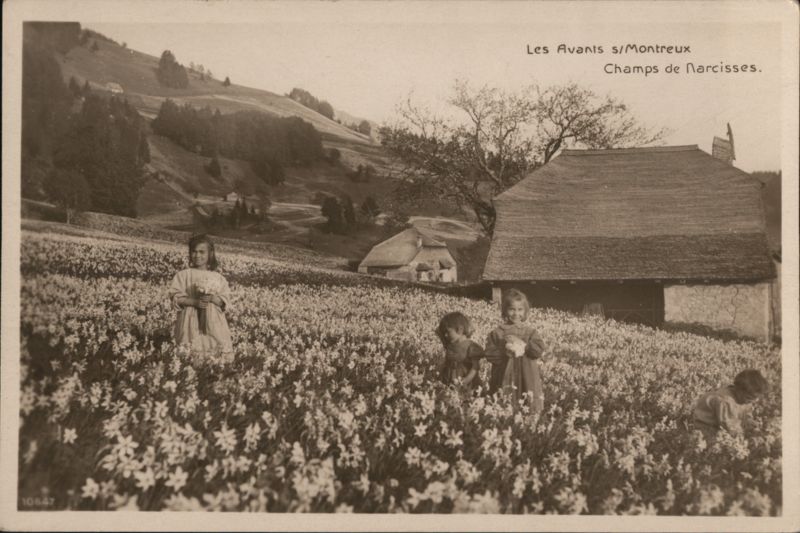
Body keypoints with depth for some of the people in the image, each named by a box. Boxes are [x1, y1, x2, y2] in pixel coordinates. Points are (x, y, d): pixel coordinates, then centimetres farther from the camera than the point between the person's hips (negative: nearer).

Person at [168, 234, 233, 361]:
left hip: (213, 324, 1)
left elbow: (225, 301, 3)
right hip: (191, 323, -1)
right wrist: (195, 302, -17)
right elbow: (176, 297, -3)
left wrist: (212, 298, -17)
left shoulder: (218, 278, 6)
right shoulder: (183, 275, 4)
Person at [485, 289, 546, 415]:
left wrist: (521, 343, -16)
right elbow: (490, 355, -2)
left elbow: (539, 351, -8)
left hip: (527, 380, 1)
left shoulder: (530, 332, 4)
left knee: (530, 412, 3)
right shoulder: (496, 333, 1)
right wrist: (505, 351, -16)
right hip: (504, 380, -1)